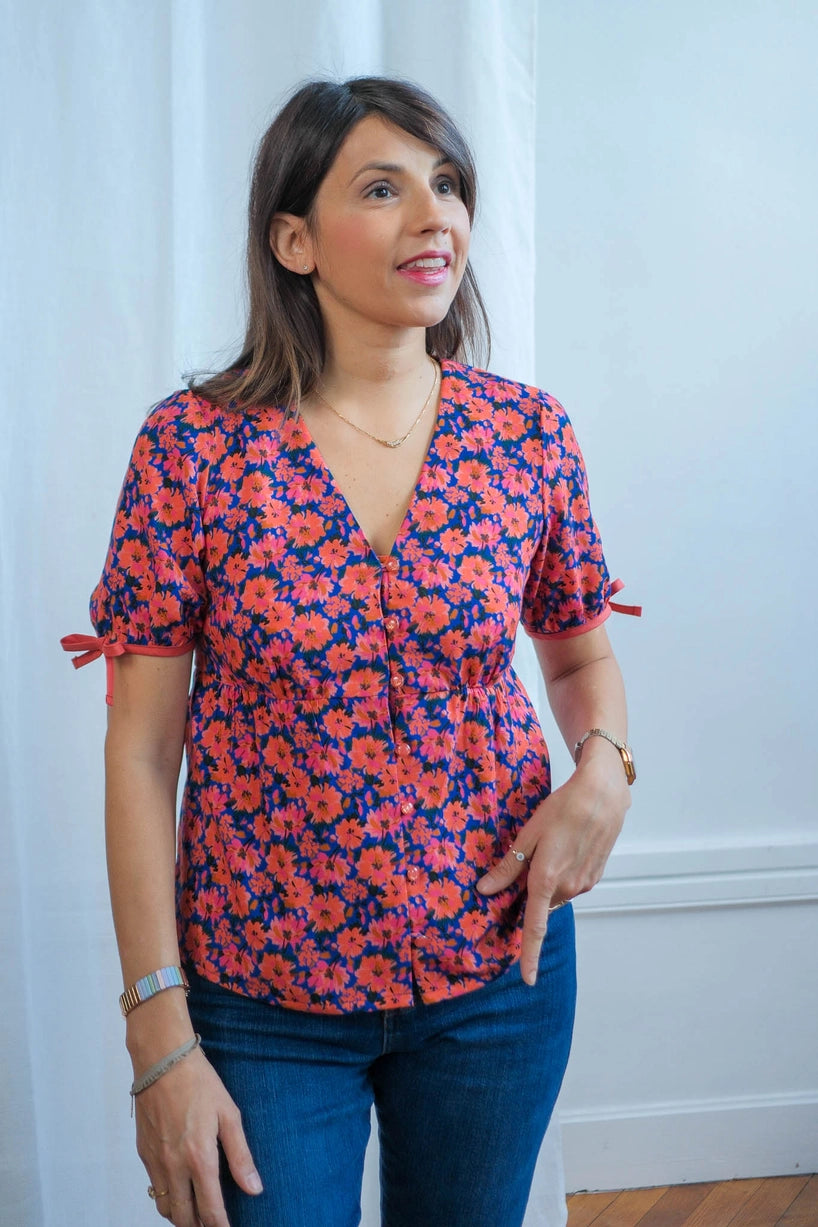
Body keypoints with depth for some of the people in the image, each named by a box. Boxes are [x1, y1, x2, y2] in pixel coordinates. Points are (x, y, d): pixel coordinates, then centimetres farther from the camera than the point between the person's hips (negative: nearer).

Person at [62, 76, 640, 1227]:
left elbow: (583, 654, 11)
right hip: (261, 997, -2)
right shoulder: (193, 446, -12)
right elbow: (141, 752, -10)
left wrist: (603, 771, -11)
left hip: (498, 969, 3)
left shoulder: (530, 435, -5)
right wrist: (160, 1037, -12)